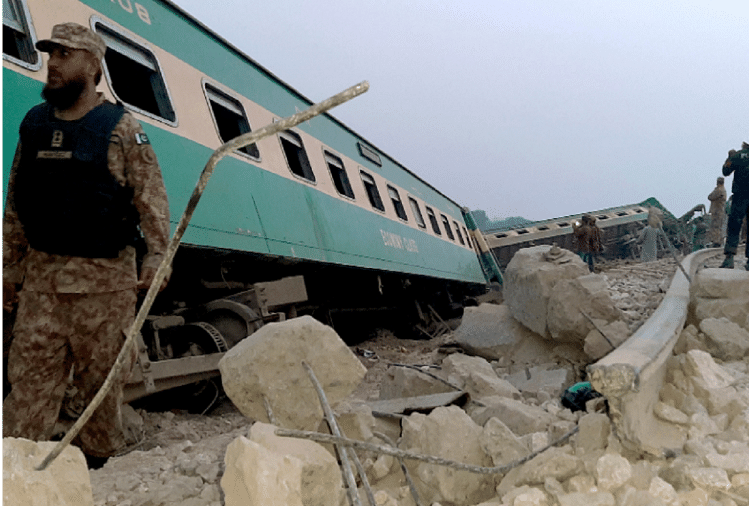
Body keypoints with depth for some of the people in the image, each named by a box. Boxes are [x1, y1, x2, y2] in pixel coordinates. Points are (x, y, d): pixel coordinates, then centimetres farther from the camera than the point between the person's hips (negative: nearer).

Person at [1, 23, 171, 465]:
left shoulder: (122, 128, -1)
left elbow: (151, 197, -8)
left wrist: (157, 253, -20)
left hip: (105, 278, -4)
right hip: (41, 273, 4)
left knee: (102, 377, 5)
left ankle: (100, 460, 21)